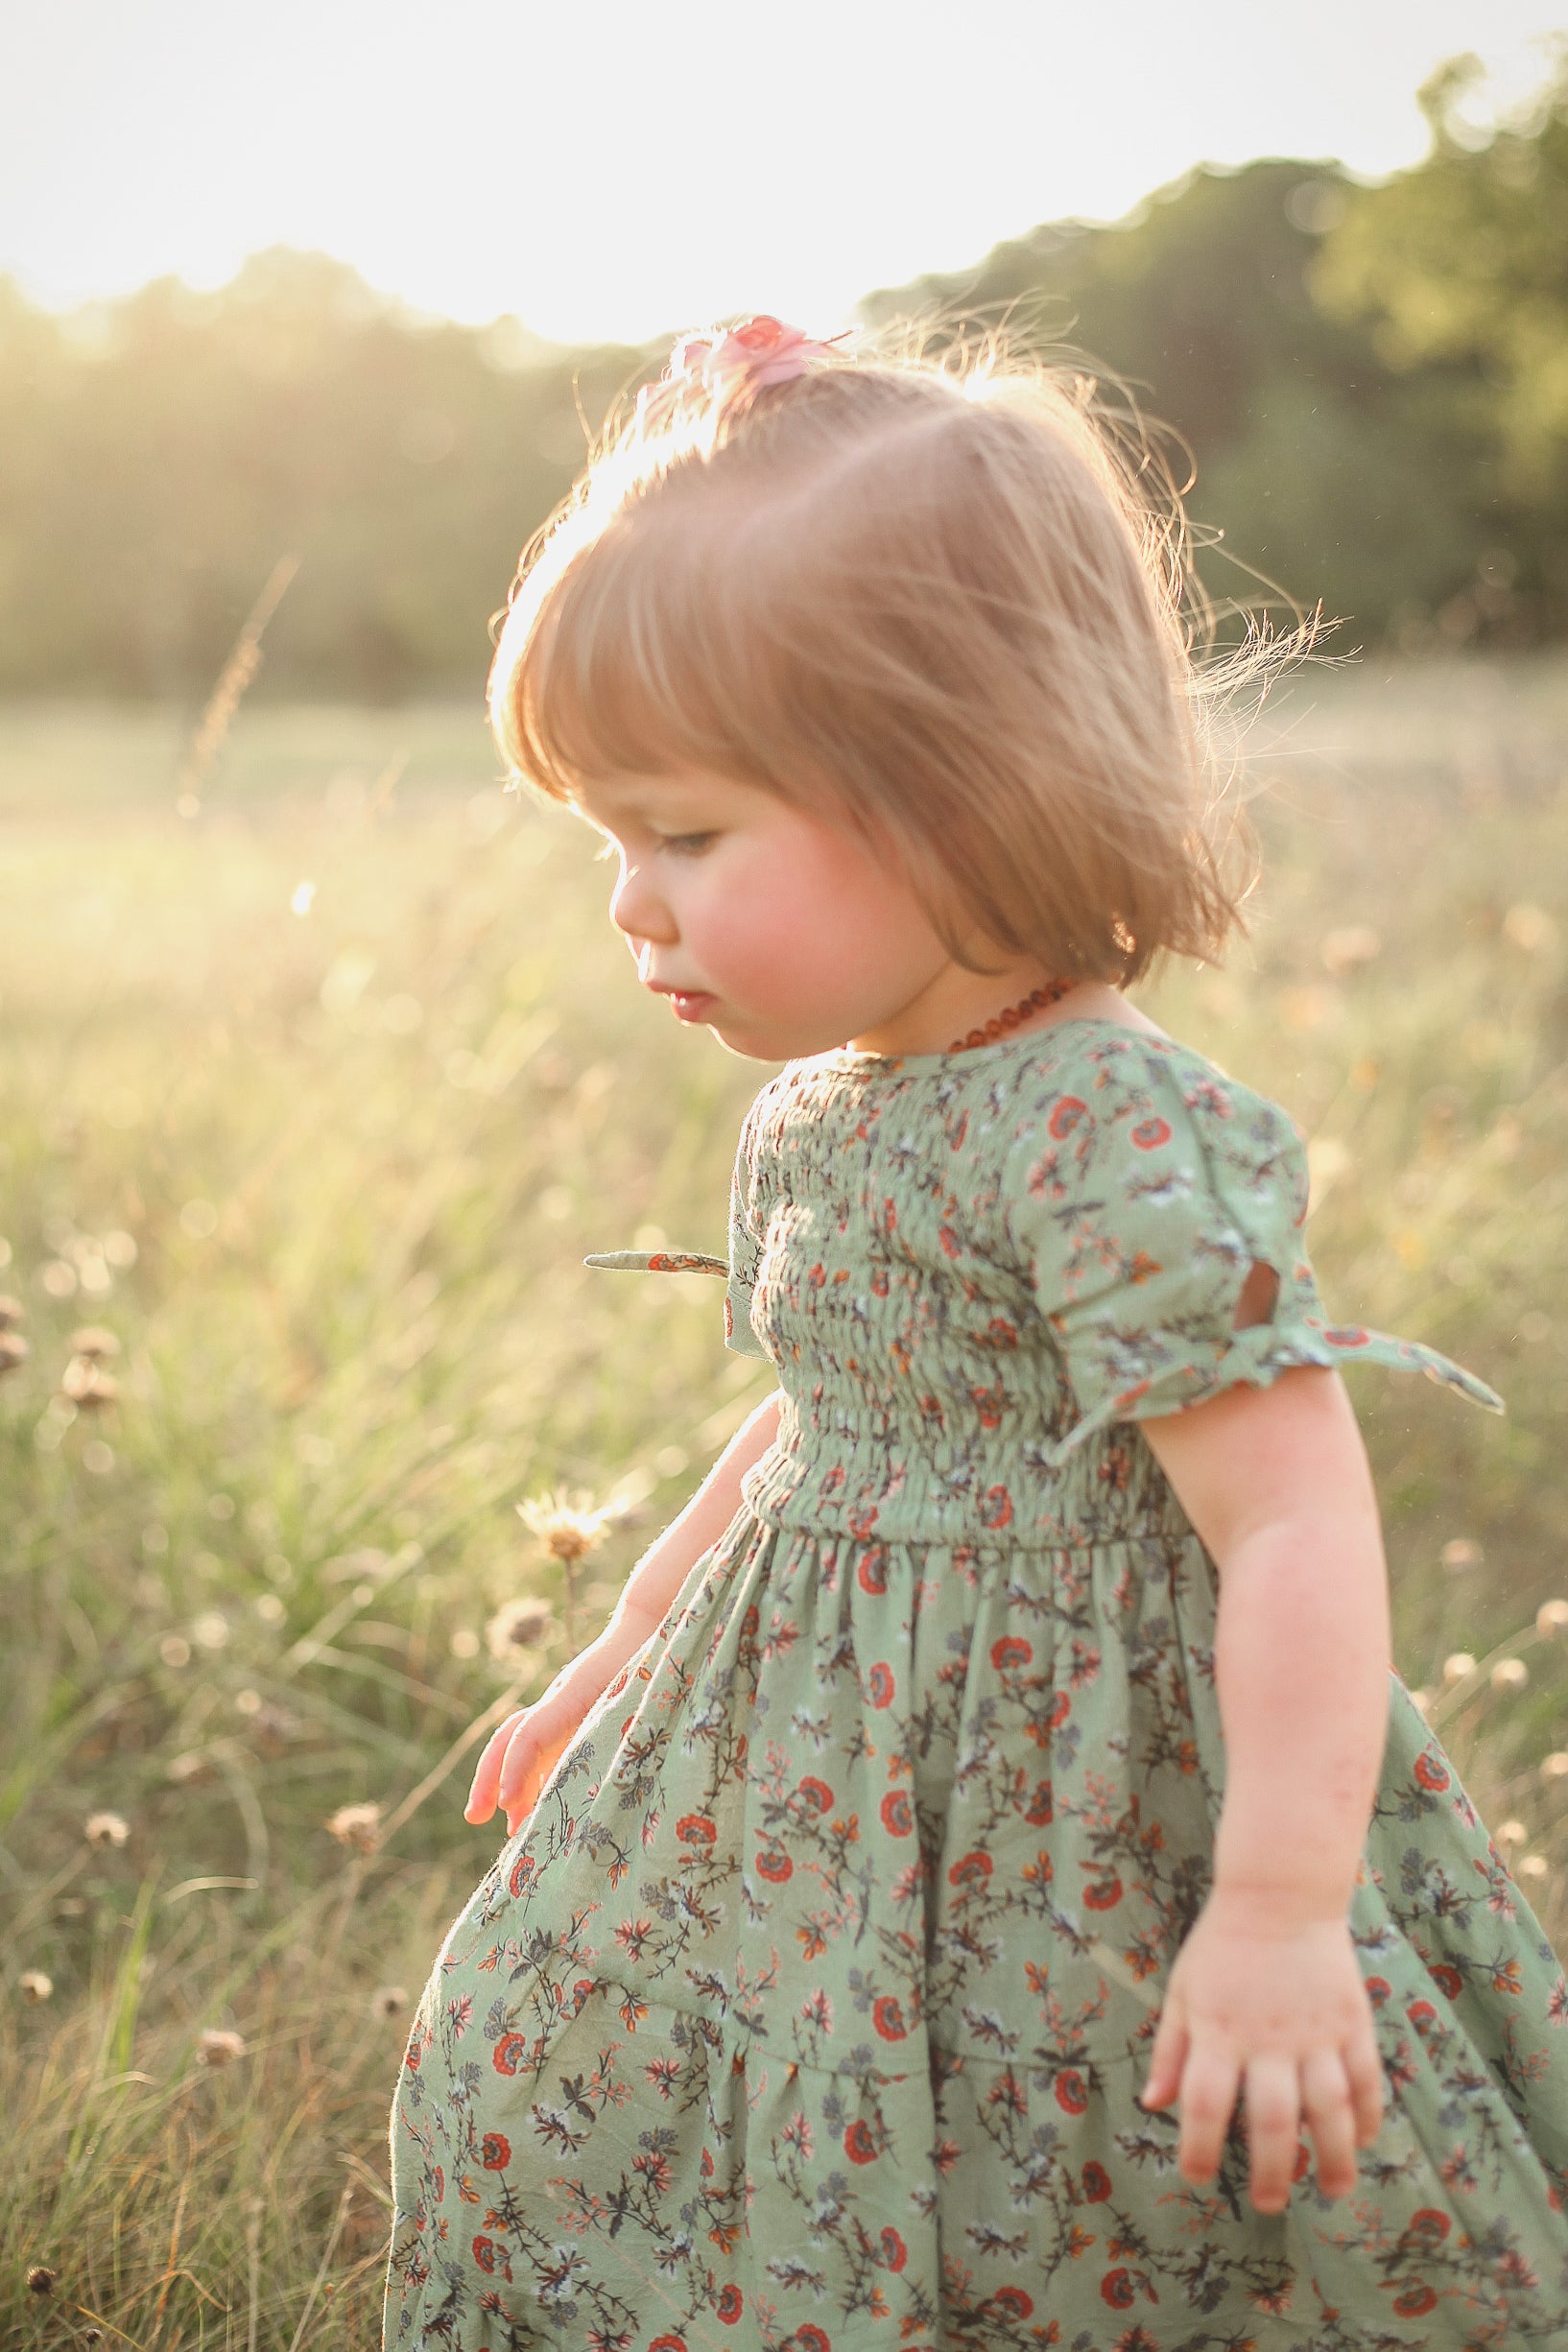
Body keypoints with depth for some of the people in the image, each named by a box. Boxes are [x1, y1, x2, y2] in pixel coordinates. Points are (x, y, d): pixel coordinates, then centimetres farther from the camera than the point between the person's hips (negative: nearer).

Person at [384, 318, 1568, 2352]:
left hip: (1067, 1833, -9)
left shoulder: (1118, 1139, -25)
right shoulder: (819, 1102, 5)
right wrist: (621, 1655, 28)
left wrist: (1279, 1910, -29)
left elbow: (1298, 1526, -26)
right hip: (827, 1779, 9)